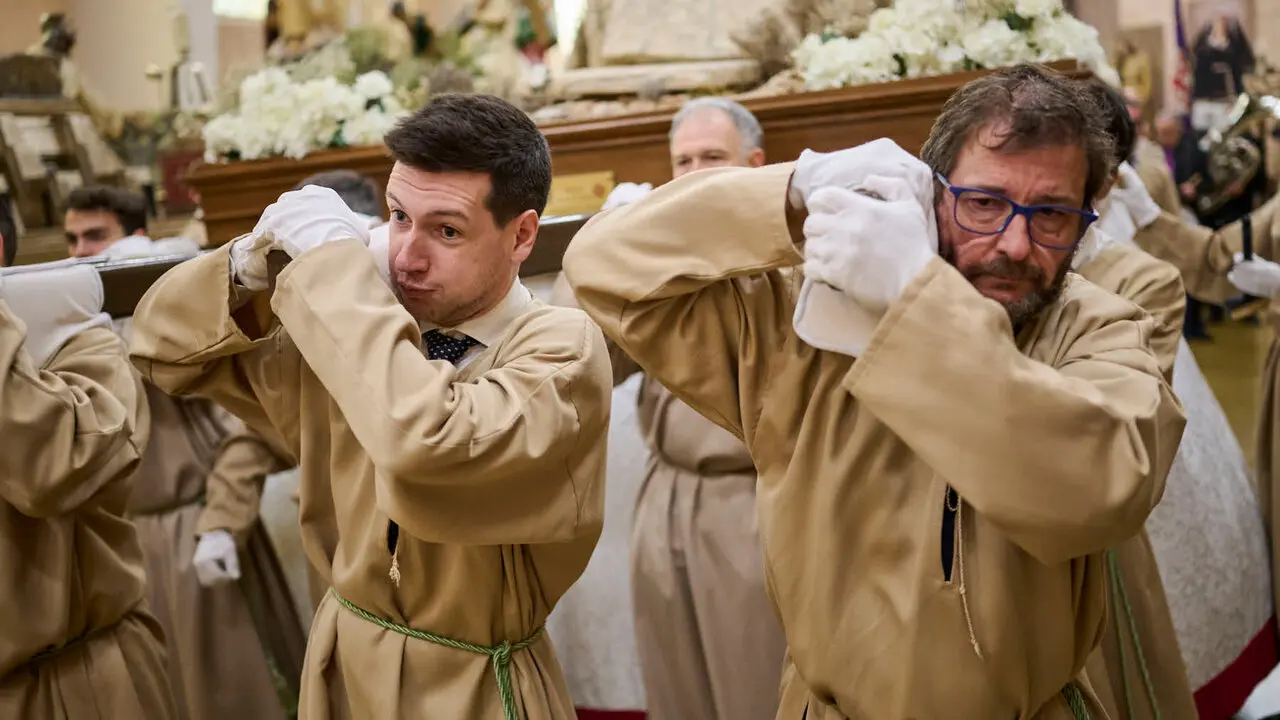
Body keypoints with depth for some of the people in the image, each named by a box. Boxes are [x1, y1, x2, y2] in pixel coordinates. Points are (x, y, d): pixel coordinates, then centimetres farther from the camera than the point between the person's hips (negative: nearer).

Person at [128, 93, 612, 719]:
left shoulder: (562, 348, -20)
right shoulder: (358, 328, -3)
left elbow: (427, 447, -40)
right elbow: (166, 346, 5)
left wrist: (332, 257, -29)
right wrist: (260, 260, -15)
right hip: (342, 667, 6)